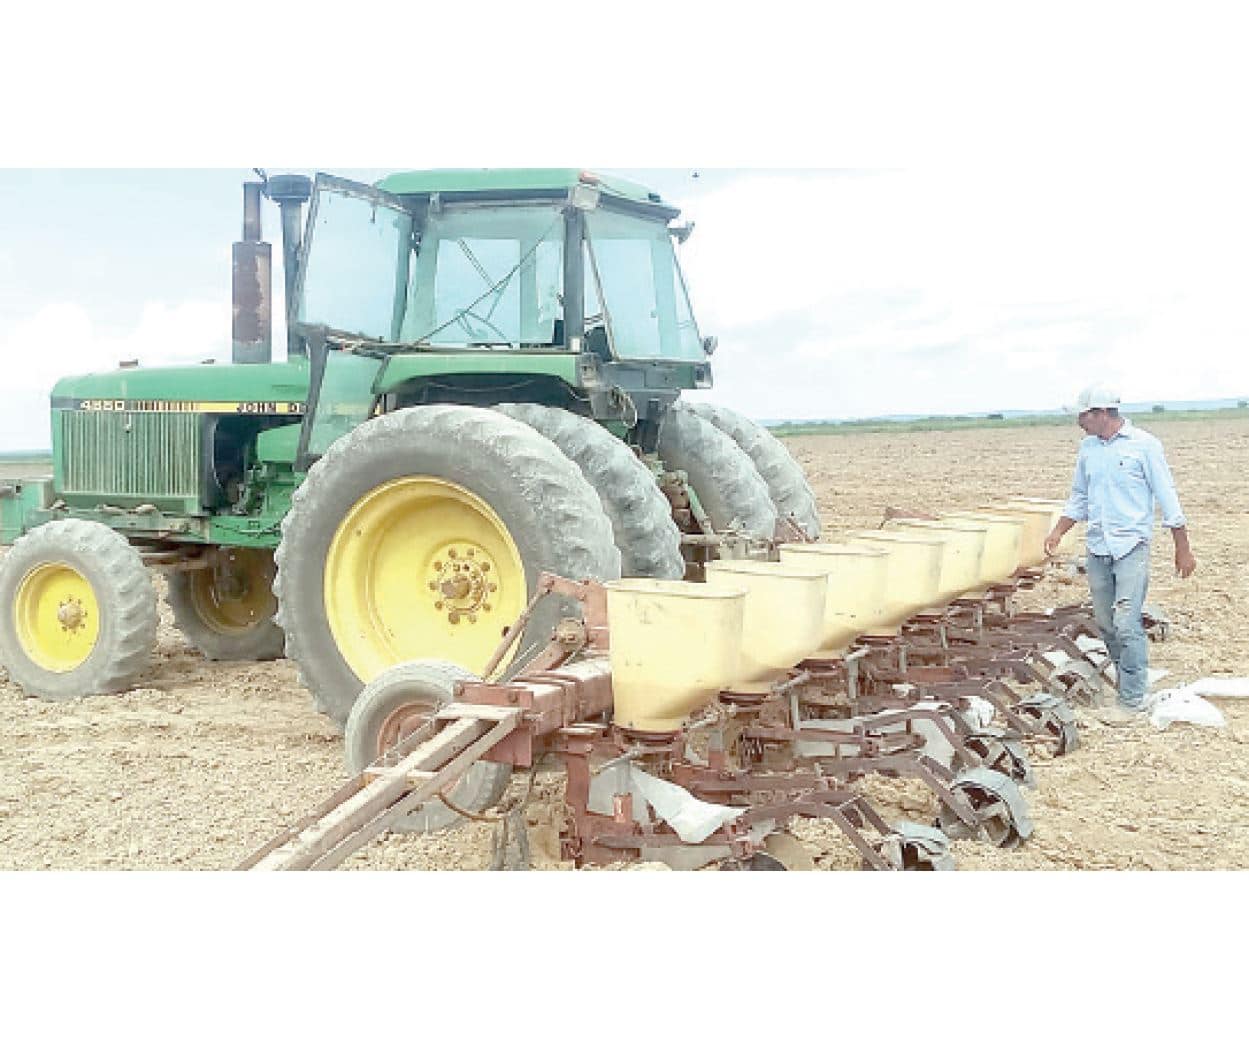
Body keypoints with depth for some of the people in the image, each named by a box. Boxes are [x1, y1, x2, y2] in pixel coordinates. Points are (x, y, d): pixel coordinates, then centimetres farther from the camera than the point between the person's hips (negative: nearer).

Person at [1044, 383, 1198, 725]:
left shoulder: (1144, 445, -7)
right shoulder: (1088, 448, 10)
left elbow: (1166, 497, -5)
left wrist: (1183, 548, -4)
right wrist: (1058, 532, 7)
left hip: (1131, 547, -6)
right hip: (1097, 549, 6)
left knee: (1126, 624, -11)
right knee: (1105, 623, 10)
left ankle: (1132, 699, -3)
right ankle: (1128, 677, 27)